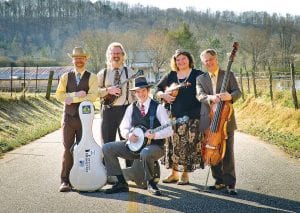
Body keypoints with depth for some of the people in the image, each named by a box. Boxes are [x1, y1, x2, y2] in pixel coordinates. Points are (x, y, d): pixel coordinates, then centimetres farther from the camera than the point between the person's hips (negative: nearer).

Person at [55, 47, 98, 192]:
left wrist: (72, 99, -12)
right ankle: (65, 181, 1)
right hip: (68, 117, 1)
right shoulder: (66, 77, 9)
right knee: (68, 149, -1)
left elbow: (92, 96, -13)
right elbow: (59, 95, -1)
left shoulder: (92, 77, 2)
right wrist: (76, 94, -13)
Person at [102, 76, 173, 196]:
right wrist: (128, 135, -13)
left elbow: (169, 131, -12)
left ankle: (151, 183, -11)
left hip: (154, 146, -5)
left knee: (145, 153, -41)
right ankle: (121, 183, -4)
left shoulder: (158, 107, -6)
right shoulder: (131, 108, 8)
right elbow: (123, 127, 9)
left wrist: (154, 135, -29)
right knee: (107, 148, -9)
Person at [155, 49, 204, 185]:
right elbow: (157, 90, 16)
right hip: (174, 116, 4)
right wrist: (163, 95, -4)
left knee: (188, 146, -1)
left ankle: (185, 175, 11)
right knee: (173, 145, 7)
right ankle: (174, 174, 19)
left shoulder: (197, 75, 0)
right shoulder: (171, 76, 12)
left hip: (192, 117, -4)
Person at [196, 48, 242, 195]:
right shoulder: (200, 79, 11)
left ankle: (230, 183, 4)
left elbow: (237, 92, -2)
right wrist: (210, 97, -28)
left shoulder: (229, 75, 7)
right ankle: (219, 181, 21)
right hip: (208, 121, 2)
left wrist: (230, 96, -26)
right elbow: (200, 95, -5)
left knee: (228, 153, -3)